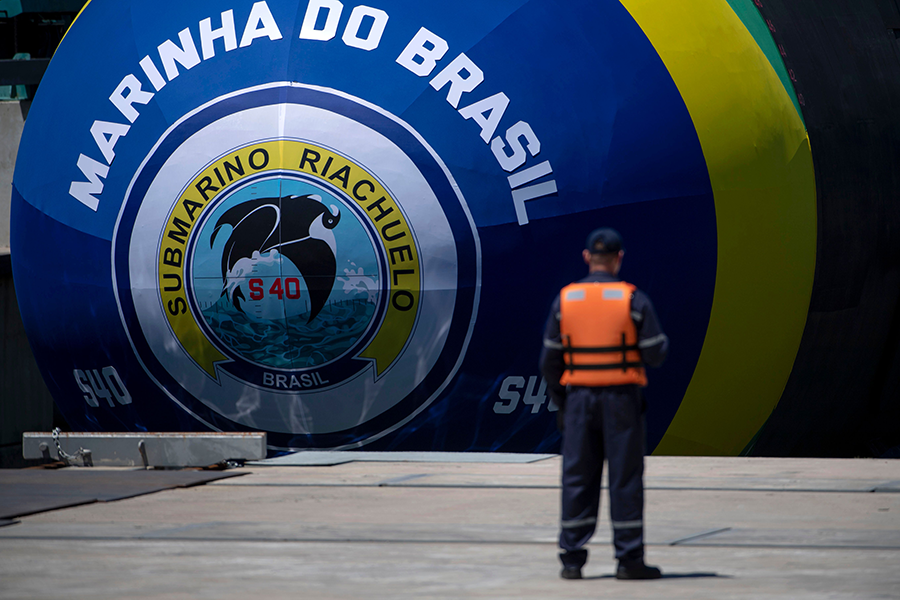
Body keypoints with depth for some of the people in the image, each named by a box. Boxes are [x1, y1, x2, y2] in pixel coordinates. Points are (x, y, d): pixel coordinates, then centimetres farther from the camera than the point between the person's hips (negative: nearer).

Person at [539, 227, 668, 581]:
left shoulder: (564, 300, 2)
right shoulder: (634, 299, -6)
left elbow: (550, 360, 4)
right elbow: (656, 354, -6)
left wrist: (560, 404, 14)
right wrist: (660, 338, 18)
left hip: (580, 399, 2)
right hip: (622, 400, -2)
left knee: (578, 479, 6)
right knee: (625, 479, 1)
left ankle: (572, 560, 5)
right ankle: (629, 559, 1)